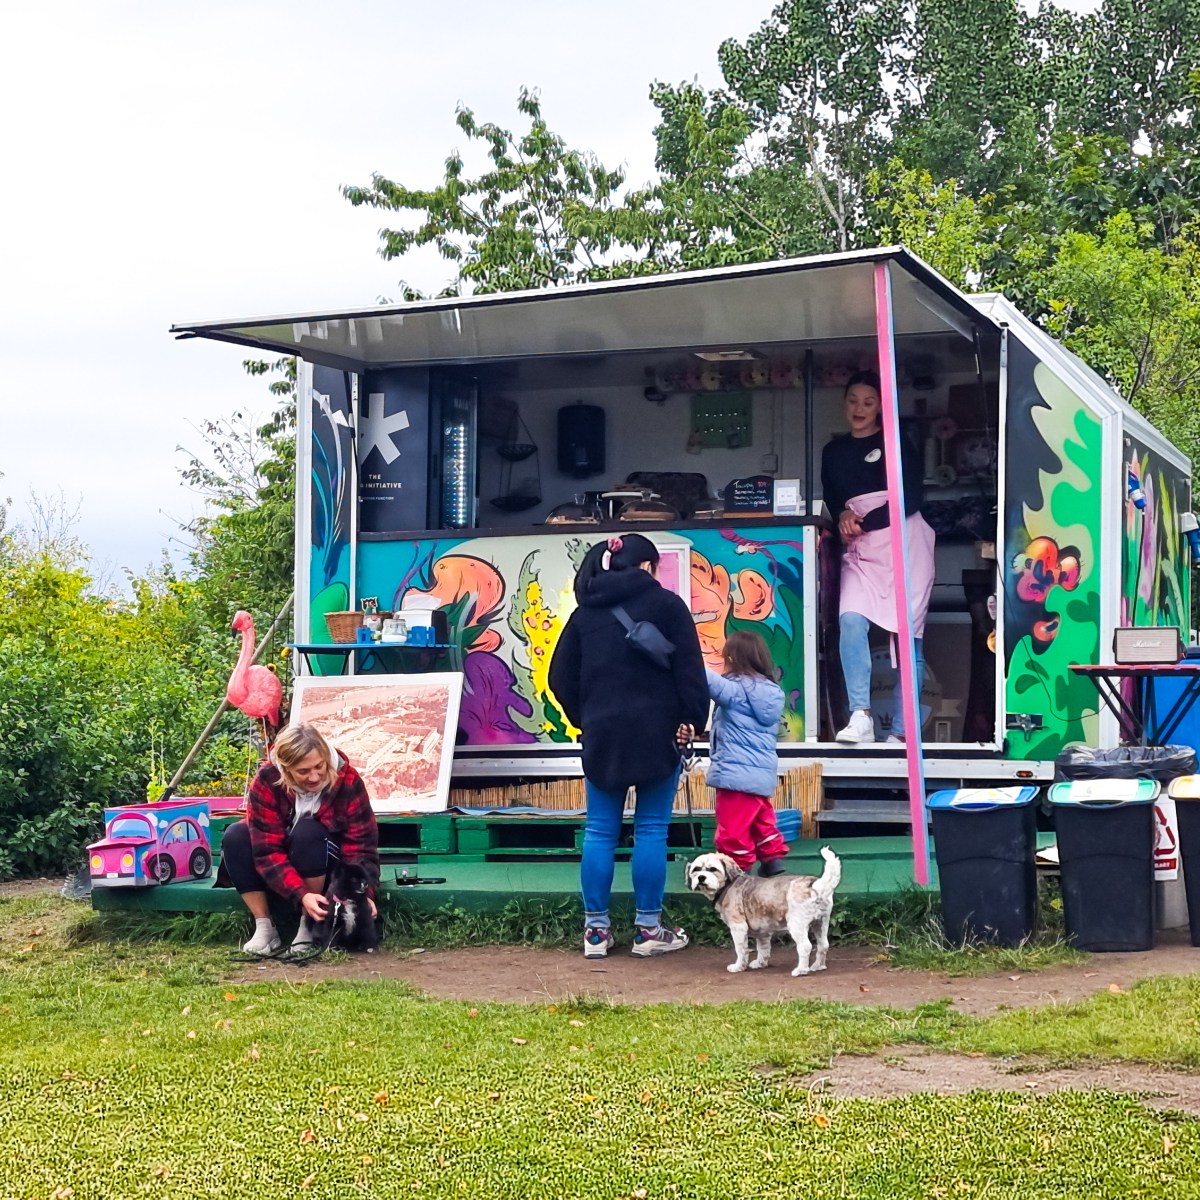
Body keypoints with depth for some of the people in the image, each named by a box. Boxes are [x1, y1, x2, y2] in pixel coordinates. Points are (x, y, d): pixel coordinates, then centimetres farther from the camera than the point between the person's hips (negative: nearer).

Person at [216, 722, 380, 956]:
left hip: (329, 870, -1)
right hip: (281, 875, 1)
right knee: (235, 836, -25)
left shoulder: (348, 781, -22)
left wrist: (364, 893, -40)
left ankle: (309, 927, -21)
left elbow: (361, 848, -22)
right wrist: (301, 895, -41)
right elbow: (267, 852, -28)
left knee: (307, 831, -33)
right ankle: (264, 928, -22)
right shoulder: (266, 782, -23)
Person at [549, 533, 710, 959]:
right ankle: (648, 930, 4)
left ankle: (596, 930, 8)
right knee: (651, 829, 2)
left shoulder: (586, 611, 10)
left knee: (599, 831, 7)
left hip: (601, 733, 4)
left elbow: (561, 677, 11)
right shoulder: (666, 604, -2)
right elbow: (689, 669, -6)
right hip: (655, 732, -3)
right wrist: (696, 717, 2)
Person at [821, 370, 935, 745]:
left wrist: (864, 523, -8)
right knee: (851, 620, -22)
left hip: (904, 542, -3)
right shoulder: (834, 451, 17)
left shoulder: (897, 443, 4)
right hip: (859, 550, 3)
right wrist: (843, 516, 0)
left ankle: (902, 732, -3)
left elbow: (911, 499, -4)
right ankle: (860, 717, -26)